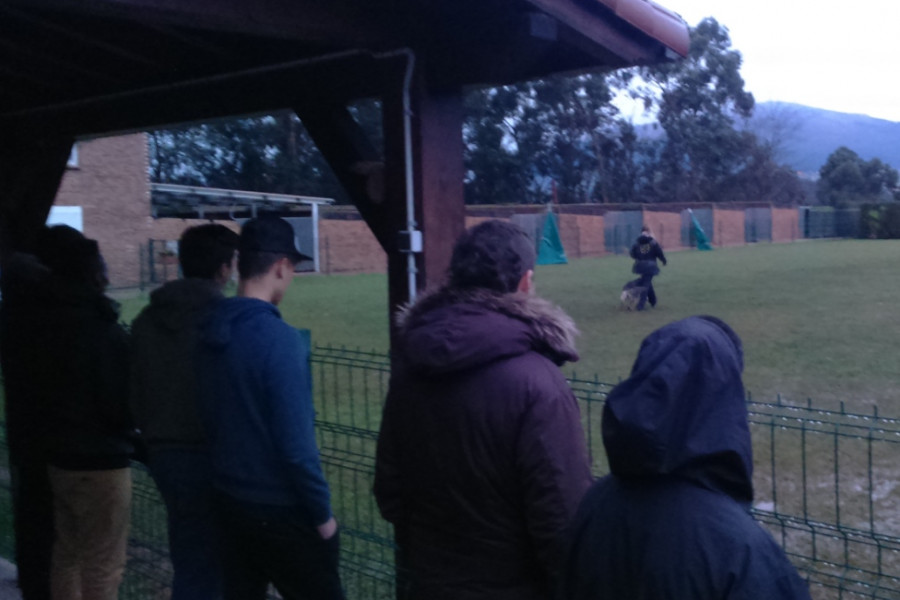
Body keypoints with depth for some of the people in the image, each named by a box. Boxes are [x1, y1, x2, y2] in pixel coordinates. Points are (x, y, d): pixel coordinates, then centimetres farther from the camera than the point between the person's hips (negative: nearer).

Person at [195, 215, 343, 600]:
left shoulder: (210, 332, 0)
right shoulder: (279, 339, -22)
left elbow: (210, 419, 9)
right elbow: (296, 444, -21)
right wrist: (322, 513, -11)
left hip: (229, 501, 7)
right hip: (280, 511, -7)